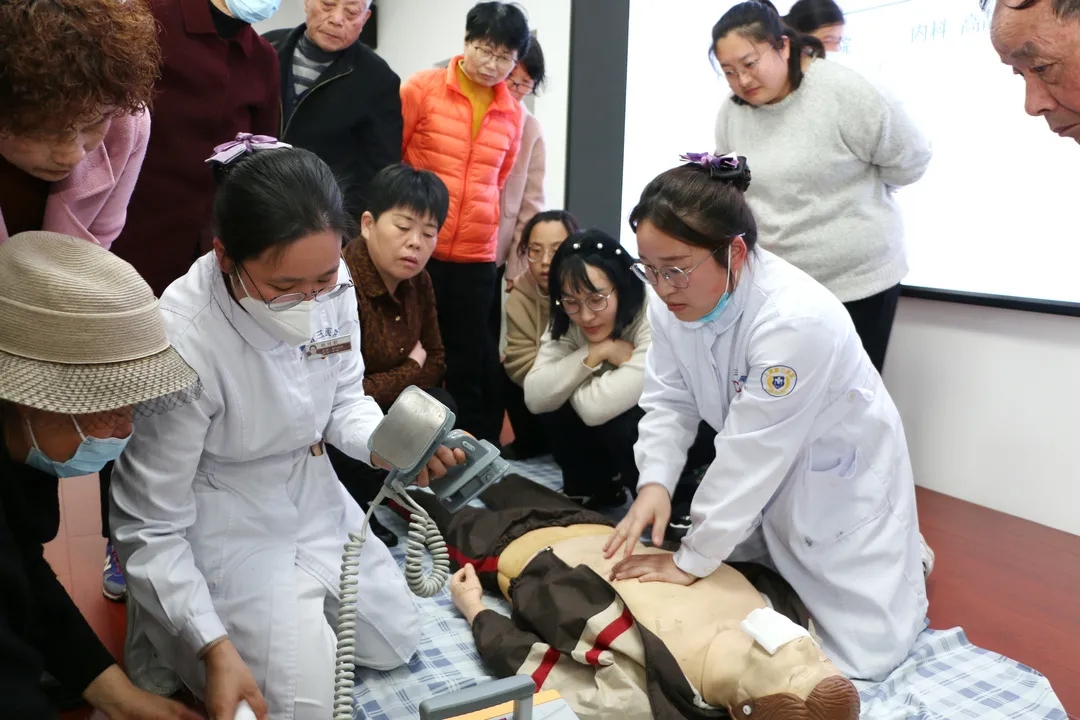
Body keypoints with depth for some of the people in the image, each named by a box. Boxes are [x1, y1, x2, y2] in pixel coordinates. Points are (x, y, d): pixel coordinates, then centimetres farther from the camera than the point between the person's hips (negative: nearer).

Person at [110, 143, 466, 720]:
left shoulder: (332, 286, -18)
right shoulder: (181, 341, -33)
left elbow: (345, 400, -1)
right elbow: (148, 525, -22)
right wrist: (214, 647, -26)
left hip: (310, 491, 6)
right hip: (220, 520, -5)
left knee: (395, 645, 13)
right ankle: (164, 631, 15)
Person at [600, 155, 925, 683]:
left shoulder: (796, 320, -36)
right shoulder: (674, 300, -15)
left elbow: (751, 454, -32)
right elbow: (669, 402, -7)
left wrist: (691, 562, -23)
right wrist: (655, 484, -25)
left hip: (839, 485, -6)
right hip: (762, 483, 6)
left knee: (860, 655, -2)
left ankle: (900, 559, 24)